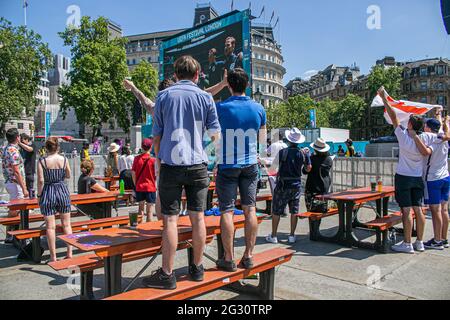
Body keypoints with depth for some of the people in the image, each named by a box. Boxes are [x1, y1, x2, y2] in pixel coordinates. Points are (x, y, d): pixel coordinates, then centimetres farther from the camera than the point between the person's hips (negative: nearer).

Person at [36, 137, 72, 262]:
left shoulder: (42, 161, -9)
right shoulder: (64, 159, -3)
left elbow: (41, 180, -12)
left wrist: (39, 195, -2)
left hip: (48, 193, -2)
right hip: (63, 191, 2)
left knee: (50, 226, 5)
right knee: (66, 224, 11)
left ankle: (53, 256, 10)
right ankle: (69, 253, 14)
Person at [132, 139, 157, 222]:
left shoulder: (137, 158, 0)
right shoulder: (153, 159, -9)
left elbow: (133, 173, 3)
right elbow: (156, 175, -8)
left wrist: (136, 184, 13)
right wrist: (155, 185, 7)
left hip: (139, 187, 4)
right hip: (150, 187, -4)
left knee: (141, 209, 19)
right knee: (150, 211, 2)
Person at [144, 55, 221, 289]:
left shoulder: (164, 96, 5)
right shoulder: (205, 97, 4)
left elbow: (157, 135, 6)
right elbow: (215, 134, 6)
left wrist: (158, 161, 17)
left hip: (171, 164, 0)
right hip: (197, 164, 1)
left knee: (171, 219, 1)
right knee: (198, 217, 8)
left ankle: (167, 275, 6)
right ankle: (197, 268, 19)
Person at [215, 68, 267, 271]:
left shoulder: (221, 108, -11)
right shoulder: (258, 109, 0)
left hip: (228, 166, -3)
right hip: (251, 165, 3)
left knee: (227, 211, 3)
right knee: (250, 210, 9)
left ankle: (229, 259, 8)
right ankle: (248, 256, 15)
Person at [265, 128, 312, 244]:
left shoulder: (282, 152, -11)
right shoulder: (303, 153, -3)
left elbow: (272, 167, -2)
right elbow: (308, 169, 7)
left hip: (282, 185, -3)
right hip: (297, 185, 3)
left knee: (276, 211, 7)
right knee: (294, 211, 11)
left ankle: (273, 236, 12)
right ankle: (292, 236, 15)